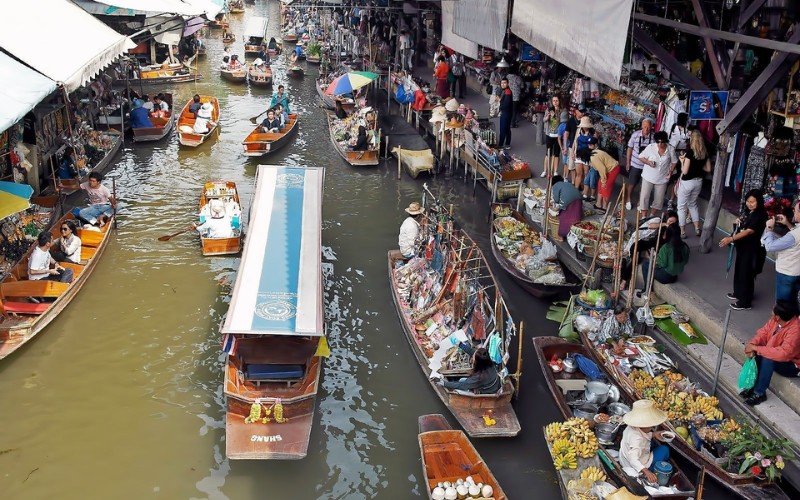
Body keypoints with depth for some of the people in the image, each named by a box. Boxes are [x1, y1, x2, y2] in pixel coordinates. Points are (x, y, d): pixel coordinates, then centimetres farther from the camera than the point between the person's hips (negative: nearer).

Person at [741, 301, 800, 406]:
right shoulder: (776, 319, -12)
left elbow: (783, 354, -42)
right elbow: (764, 331, -3)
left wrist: (755, 348, -37)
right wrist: (752, 344, -24)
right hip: (779, 356, 8)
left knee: (768, 359, -32)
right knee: (756, 353, -12)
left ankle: (759, 393, -18)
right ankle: (754, 386, -5)